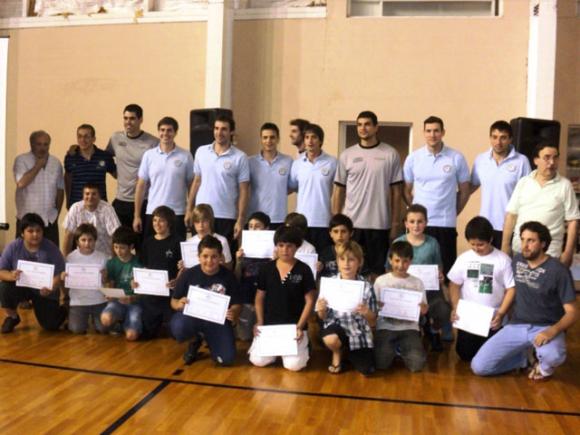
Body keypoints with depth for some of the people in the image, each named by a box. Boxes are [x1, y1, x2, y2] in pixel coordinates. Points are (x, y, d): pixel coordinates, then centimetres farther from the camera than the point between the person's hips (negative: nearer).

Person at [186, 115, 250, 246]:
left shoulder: (240, 157, -4)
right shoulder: (201, 152, 6)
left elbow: (243, 191, -4)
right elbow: (196, 182, 12)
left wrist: (241, 220, -9)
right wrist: (189, 209, 8)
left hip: (226, 217, -3)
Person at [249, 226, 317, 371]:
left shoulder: (304, 270, -3)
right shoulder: (266, 268, 4)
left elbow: (310, 301, -2)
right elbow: (259, 297, 10)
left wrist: (300, 326, -10)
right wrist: (259, 322, -1)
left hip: (294, 325, -2)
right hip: (268, 324, 2)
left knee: (294, 365, -17)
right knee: (258, 360, -13)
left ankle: (302, 345, 18)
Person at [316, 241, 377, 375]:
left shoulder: (366, 287, -9)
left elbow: (372, 322, -4)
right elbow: (324, 317, 1)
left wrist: (366, 312, -26)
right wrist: (321, 310, -23)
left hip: (359, 331, 1)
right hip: (336, 327, -1)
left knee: (367, 370, -8)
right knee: (331, 339, -36)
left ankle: (347, 352, 26)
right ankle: (337, 353, 4)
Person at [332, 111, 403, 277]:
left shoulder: (390, 154, 1)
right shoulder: (346, 155, 5)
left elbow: (396, 191, 2)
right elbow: (338, 190, 7)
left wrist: (395, 223, -2)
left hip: (380, 224, -1)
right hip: (351, 223, 1)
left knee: (378, 270, 7)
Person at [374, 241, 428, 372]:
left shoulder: (417, 283, 8)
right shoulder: (381, 280, 5)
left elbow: (424, 310, 9)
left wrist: (422, 307, -15)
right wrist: (380, 306, -17)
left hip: (409, 328, 1)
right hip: (386, 327, -1)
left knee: (417, 364, -21)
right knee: (382, 363, -22)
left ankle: (402, 349, 12)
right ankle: (392, 349, 12)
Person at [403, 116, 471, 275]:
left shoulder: (457, 158, 0)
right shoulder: (413, 158, 3)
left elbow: (464, 190, 8)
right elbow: (406, 191, 11)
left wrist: (453, 212, 7)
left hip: (446, 224, -1)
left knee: (445, 269, 2)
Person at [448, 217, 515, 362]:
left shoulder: (503, 260, -7)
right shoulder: (464, 258, 1)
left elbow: (511, 289, -5)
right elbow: (454, 285, 6)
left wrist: (501, 314, -14)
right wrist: (455, 309, -7)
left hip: (492, 319, -2)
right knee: (465, 354, 3)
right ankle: (471, 339, 35)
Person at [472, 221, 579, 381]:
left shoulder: (558, 271, -11)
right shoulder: (517, 260, 5)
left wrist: (553, 331, -29)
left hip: (546, 328, -3)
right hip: (516, 326, 4)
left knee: (552, 357, -40)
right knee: (479, 366, -13)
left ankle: (543, 366, 1)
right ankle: (525, 357, 13)